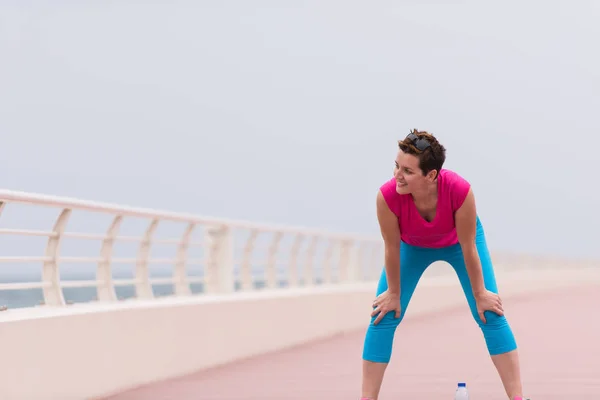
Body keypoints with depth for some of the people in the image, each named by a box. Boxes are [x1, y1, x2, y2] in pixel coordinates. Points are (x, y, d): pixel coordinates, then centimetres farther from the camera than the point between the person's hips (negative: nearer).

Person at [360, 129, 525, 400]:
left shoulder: (460, 190, -43)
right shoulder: (387, 196, -40)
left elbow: (468, 248, -28)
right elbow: (392, 249, -24)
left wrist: (479, 294, -14)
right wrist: (394, 293, -10)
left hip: (458, 241, -1)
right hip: (412, 245, 1)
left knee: (491, 315, -5)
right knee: (383, 317, -8)